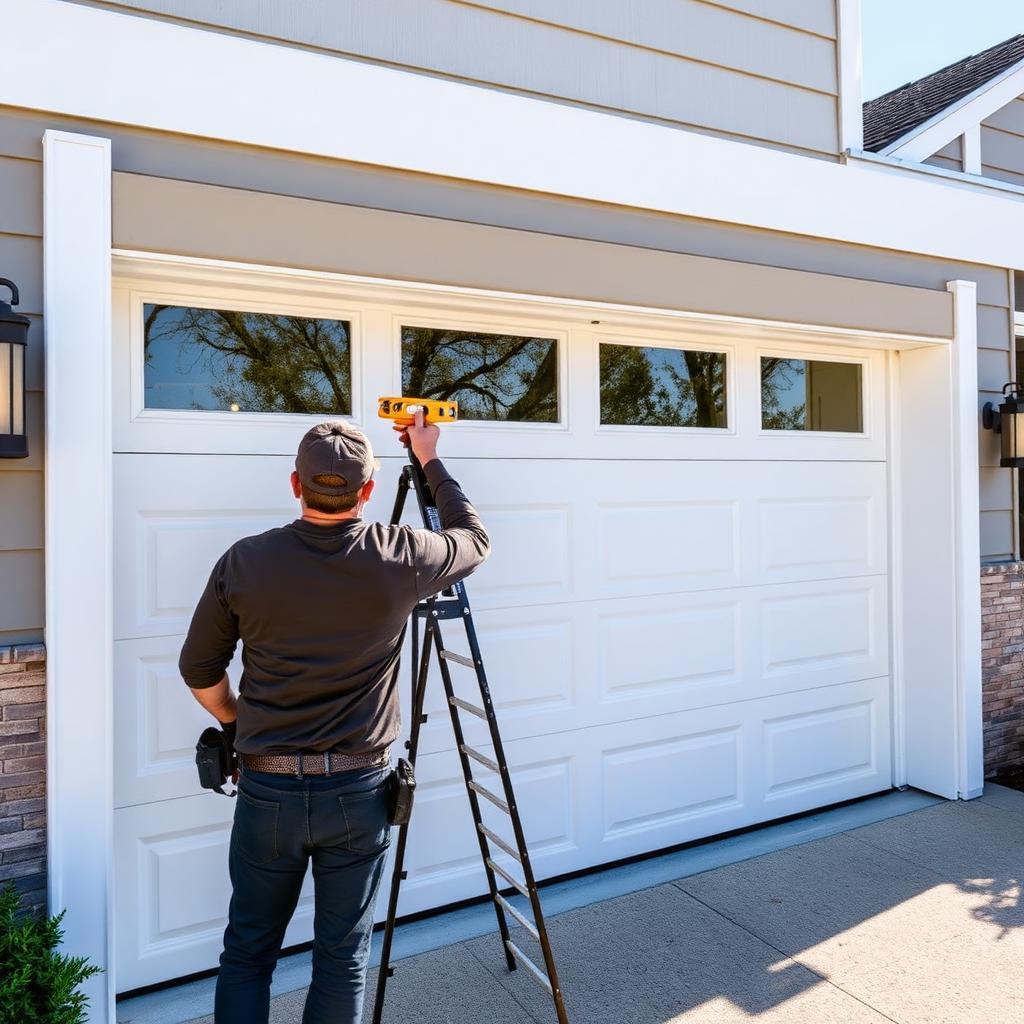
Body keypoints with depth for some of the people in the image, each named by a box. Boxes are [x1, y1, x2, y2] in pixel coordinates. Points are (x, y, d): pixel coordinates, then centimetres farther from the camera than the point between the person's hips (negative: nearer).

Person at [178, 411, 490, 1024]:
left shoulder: (245, 561, -9)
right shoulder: (399, 558, -13)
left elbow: (199, 671, 2)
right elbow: (474, 540, 8)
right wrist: (431, 462, 16)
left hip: (268, 788, 1)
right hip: (359, 790, -1)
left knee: (249, 952, 19)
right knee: (344, 957, 15)